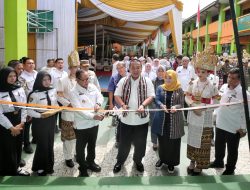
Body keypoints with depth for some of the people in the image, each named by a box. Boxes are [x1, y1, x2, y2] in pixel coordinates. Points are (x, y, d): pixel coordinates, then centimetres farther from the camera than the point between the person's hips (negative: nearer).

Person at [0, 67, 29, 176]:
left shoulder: (20, 89, 2)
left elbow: (24, 107, 2)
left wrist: (21, 123, -6)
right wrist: (11, 127, -12)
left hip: (19, 123, 5)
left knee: (18, 146, 15)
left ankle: (15, 168, 35)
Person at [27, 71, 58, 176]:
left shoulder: (53, 91, -2)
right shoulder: (34, 94, -17)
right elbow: (29, 111, -15)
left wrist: (55, 111, -9)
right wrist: (41, 115, -25)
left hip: (51, 121, 5)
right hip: (39, 122, -5)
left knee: (50, 143, 15)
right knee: (42, 145, 5)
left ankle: (49, 166, 34)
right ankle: (39, 167, 27)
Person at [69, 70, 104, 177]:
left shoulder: (92, 86, 1)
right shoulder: (74, 92, -17)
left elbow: (100, 96, 7)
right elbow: (78, 109, -24)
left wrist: (98, 103, -17)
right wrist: (93, 116, -32)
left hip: (94, 123, 6)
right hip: (81, 125, -5)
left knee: (92, 145, 23)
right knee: (81, 147, 10)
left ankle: (90, 162, 45)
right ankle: (83, 169, 28)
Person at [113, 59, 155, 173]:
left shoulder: (147, 81, -2)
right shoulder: (123, 81, 0)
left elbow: (151, 96, -6)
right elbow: (117, 95, 1)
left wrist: (143, 105, -24)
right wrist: (123, 105, -18)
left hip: (142, 119, 0)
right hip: (126, 118, 0)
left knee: (140, 143, 14)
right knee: (124, 142, 12)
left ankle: (138, 161, 37)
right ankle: (120, 161, 34)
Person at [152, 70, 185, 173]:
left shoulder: (179, 90, -1)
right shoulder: (160, 88, 4)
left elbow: (182, 104, -3)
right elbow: (157, 100, -6)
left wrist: (176, 107, -25)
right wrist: (162, 105, -27)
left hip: (175, 119, -1)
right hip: (162, 119, 2)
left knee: (173, 142, 5)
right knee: (162, 140, 12)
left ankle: (171, 162, 21)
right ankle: (162, 159, 32)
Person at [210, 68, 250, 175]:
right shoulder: (224, 87, -1)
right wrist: (216, 114, 15)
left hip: (234, 128, -6)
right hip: (220, 124, 6)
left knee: (232, 150, 13)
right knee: (219, 145, 24)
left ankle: (230, 169, 34)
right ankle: (218, 161, 48)